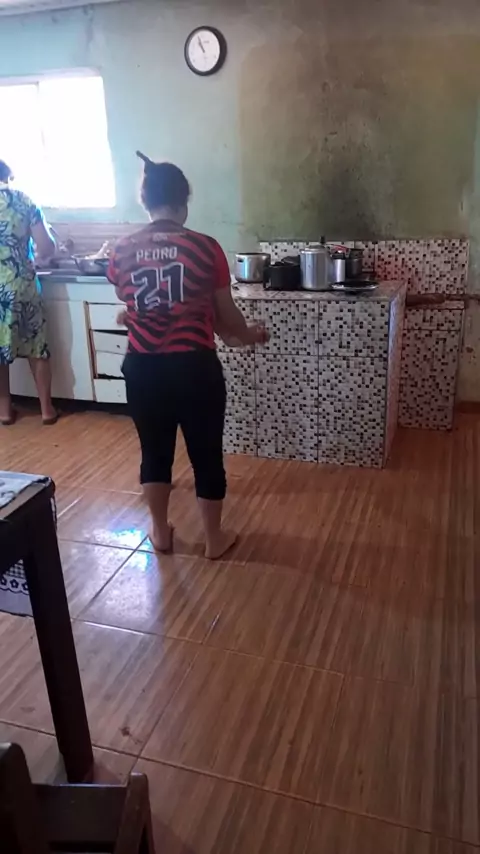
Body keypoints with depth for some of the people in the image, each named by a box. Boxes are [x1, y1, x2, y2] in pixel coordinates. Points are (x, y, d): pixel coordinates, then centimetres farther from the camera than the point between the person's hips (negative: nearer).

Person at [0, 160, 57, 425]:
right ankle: (47, 408, 17)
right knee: (37, 348, 11)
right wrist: (48, 235, 18)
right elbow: (47, 249, -5)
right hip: (22, 286, 0)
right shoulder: (25, 202, -1)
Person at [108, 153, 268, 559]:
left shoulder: (122, 252, 0)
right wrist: (251, 335, 19)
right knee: (206, 455, 13)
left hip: (142, 367, 3)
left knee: (155, 451, 20)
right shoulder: (205, 248, -9)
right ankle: (214, 539, 29)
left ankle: (161, 532, 37)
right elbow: (225, 314, -2)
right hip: (195, 367, -3)